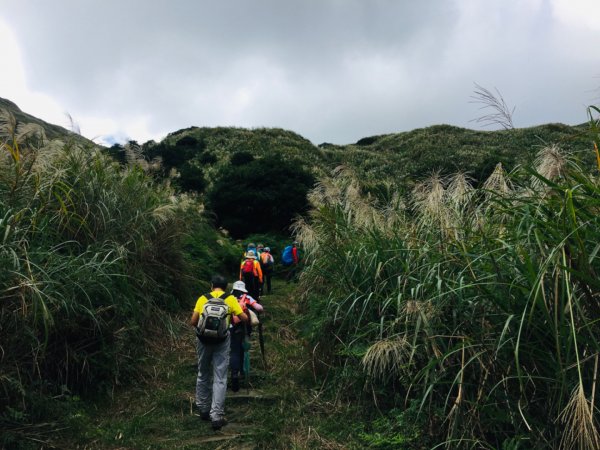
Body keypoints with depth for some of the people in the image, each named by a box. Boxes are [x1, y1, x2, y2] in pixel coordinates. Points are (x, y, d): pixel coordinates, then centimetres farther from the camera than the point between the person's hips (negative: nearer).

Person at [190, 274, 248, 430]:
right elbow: (245, 319, 1)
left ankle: (204, 410, 30)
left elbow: (193, 322, 1)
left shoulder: (202, 299, 4)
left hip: (203, 340, 2)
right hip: (222, 341, -2)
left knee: (203, 375, 19)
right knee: (220, 378, 3)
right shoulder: (230, 299, 1)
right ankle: (216, 416, -1)